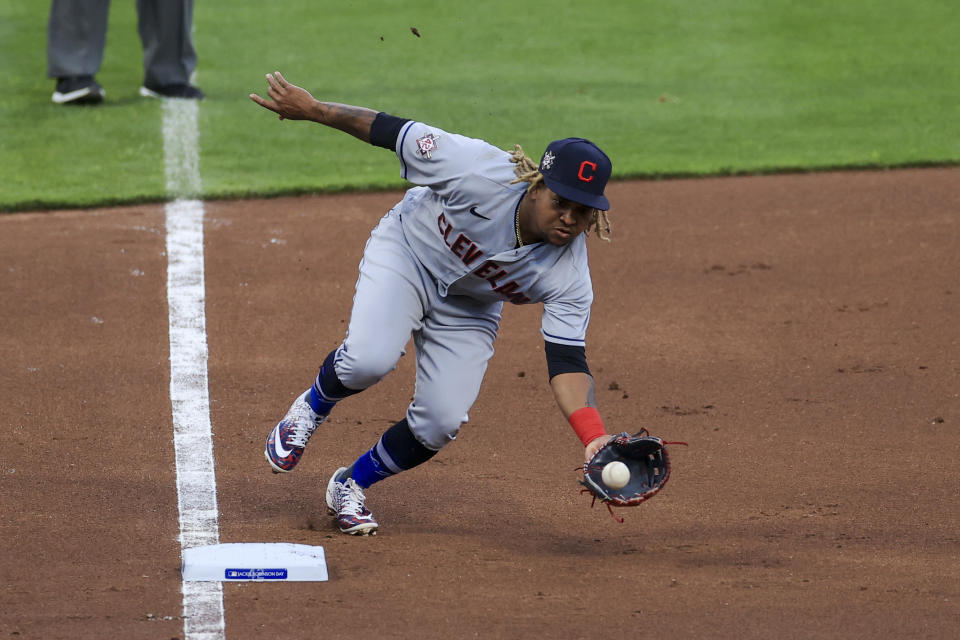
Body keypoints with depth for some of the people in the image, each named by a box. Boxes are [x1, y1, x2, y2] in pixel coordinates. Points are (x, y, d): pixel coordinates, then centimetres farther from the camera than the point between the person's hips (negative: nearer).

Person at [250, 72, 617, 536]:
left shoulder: (569, 275, -26)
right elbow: (392, 132, -25)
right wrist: (312, 109, -18)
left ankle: (350, 485, 19)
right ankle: (312, 408, 7)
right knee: (370, 359, -30)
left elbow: (567, 362, -28)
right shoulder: (482, 171, -35)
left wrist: (593, 437, -44)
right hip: (407, 253, -3)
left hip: (467, 310, 3)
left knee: (440, 423, -11)